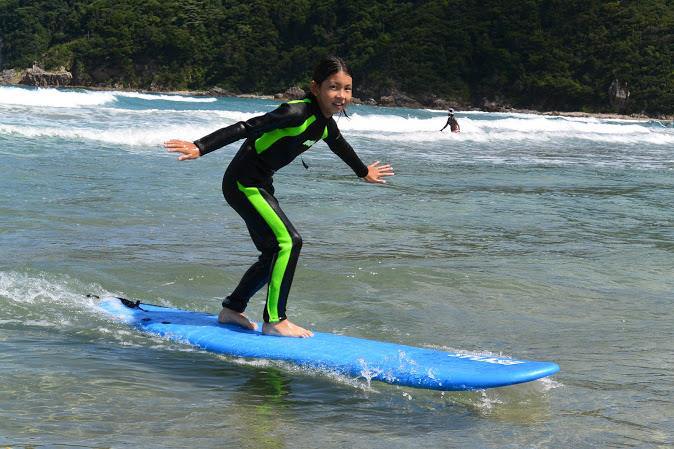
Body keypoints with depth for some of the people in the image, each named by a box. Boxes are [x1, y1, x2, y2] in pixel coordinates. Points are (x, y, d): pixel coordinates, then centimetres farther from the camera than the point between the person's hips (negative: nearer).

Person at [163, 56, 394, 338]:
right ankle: (274, 321, -10)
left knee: (275, 253, 13)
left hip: (259, 184, 10)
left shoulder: (325, 124, 6)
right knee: (289, 241, -16)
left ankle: (231, 310, 25)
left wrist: (364, 172, 46)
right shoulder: (297, 113, -24)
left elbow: (341, 146, 29)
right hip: (242, 182, -10)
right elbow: (246, 128, -31)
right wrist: (200, 148, -39)